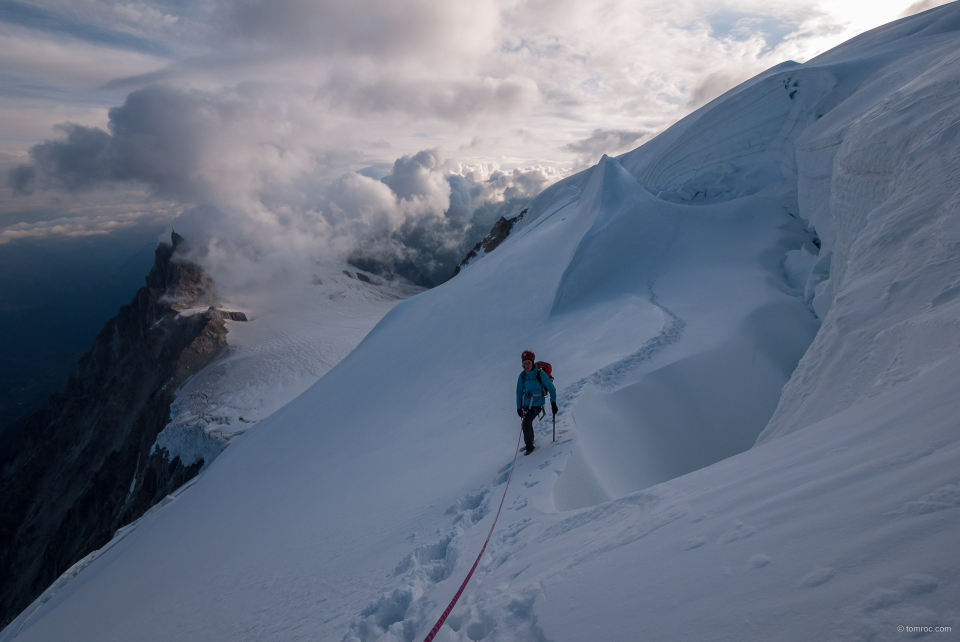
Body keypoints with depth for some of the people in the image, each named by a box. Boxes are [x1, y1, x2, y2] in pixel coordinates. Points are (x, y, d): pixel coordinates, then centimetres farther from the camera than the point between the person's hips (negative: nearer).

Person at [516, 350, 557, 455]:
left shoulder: (540, 374, -17)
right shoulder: (522, 375, -5)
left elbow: (551, 388, -8)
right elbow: (519, 391, 5)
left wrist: (553, 402, -14)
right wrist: (519, 406, 6)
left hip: (536, 405, -5)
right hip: (525, 405, 5)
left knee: (526, 423, -18)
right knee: (528, 424, 19)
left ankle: (529, 447, -3)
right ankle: (530, 441, 46)